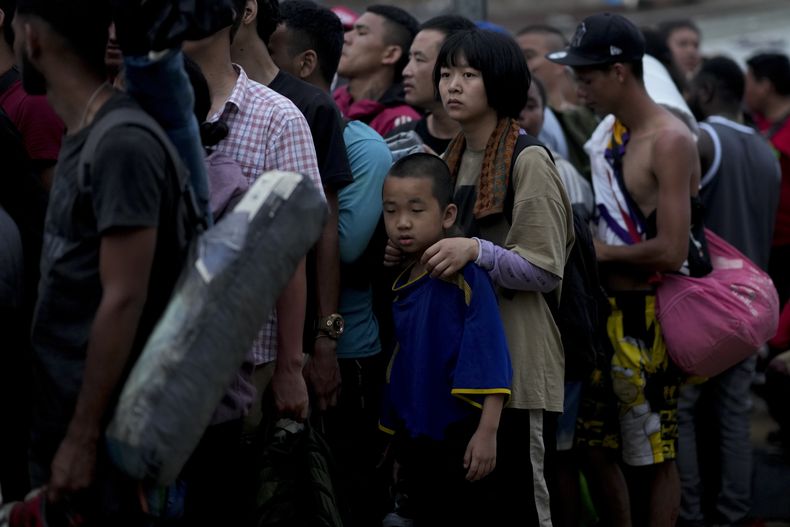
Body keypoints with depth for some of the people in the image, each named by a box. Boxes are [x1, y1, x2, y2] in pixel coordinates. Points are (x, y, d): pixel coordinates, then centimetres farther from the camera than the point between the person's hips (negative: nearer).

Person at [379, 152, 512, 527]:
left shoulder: (465, 278, -14)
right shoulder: (401, 284, 8)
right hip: (414, 439, 7)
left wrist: (487, 432, -22)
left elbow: (489, 360, -18)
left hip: (460, 440, -7)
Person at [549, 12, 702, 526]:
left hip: (647, 316, -8)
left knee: (654, 456, 1)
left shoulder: (668, 140, -17)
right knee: (607, 448, 15)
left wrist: (604, 252, -11)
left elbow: (671, 252, -24)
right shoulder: (609, 131, 9)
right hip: (607, 308, 8)